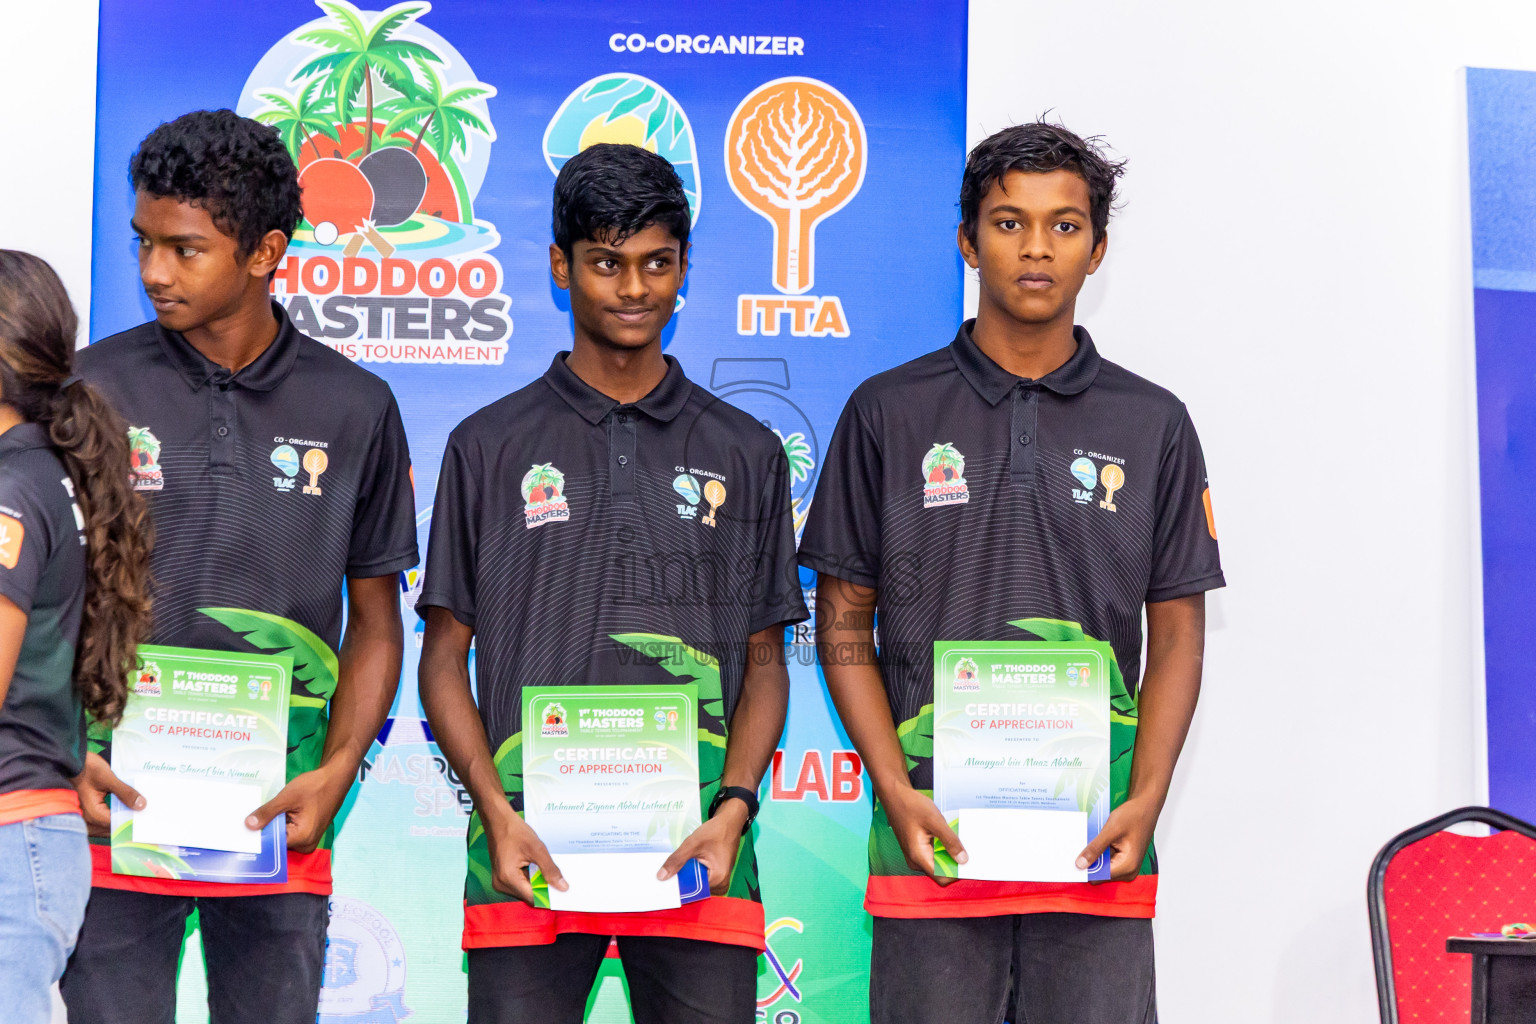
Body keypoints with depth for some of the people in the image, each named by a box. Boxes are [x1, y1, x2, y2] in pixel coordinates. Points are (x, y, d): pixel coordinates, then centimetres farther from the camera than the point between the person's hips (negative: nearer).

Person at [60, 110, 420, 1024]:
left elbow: (376, 618, 10)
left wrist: (337, 772, -4)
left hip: (278, 818, 1)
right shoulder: (93, 390, 2)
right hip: (117, 808, -1)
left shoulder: (354, 409, 5)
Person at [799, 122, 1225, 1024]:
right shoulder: (889, 414, 6)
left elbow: (1177, 634, 8)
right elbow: (844, 622, 6)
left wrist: (1147, 799, -6)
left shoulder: (1153, 424, 9)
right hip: (933, 835, -1)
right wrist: (897, 792, -7)